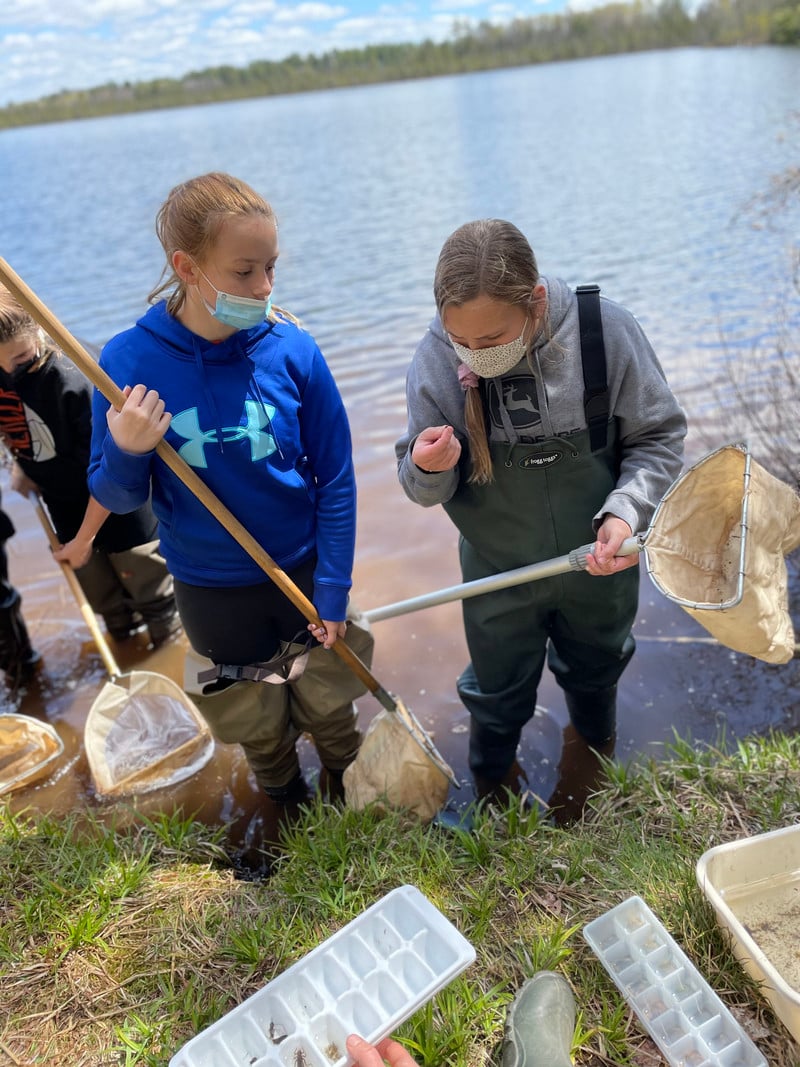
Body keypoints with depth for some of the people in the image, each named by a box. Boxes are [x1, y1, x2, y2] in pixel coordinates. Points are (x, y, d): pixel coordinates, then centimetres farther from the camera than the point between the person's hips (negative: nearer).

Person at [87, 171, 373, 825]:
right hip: (211, 592, 0)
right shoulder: (130, 362, -18)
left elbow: (336, 478, -9)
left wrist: (333, 587, -9)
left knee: (331, 710, 21)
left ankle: (350, 805, 52)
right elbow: (117, 498, -9)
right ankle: (292, 816, 53)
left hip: (304, 571, 0)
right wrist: (126, 454, -31)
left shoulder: (292, 350, -17)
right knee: (260, 729, 22)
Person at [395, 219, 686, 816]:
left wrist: (626, 512, -28)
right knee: (500, 690, 23)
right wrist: (428, 468, -37)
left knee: (595, 667, 31)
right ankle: (493, 774, 59)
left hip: (600, 562, 1)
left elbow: (660, 437, -12)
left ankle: (594, 736, 68)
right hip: (499, 572, -1)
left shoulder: (606, 331, -26)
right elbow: (424, 490, -13)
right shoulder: (437, 358, -24)